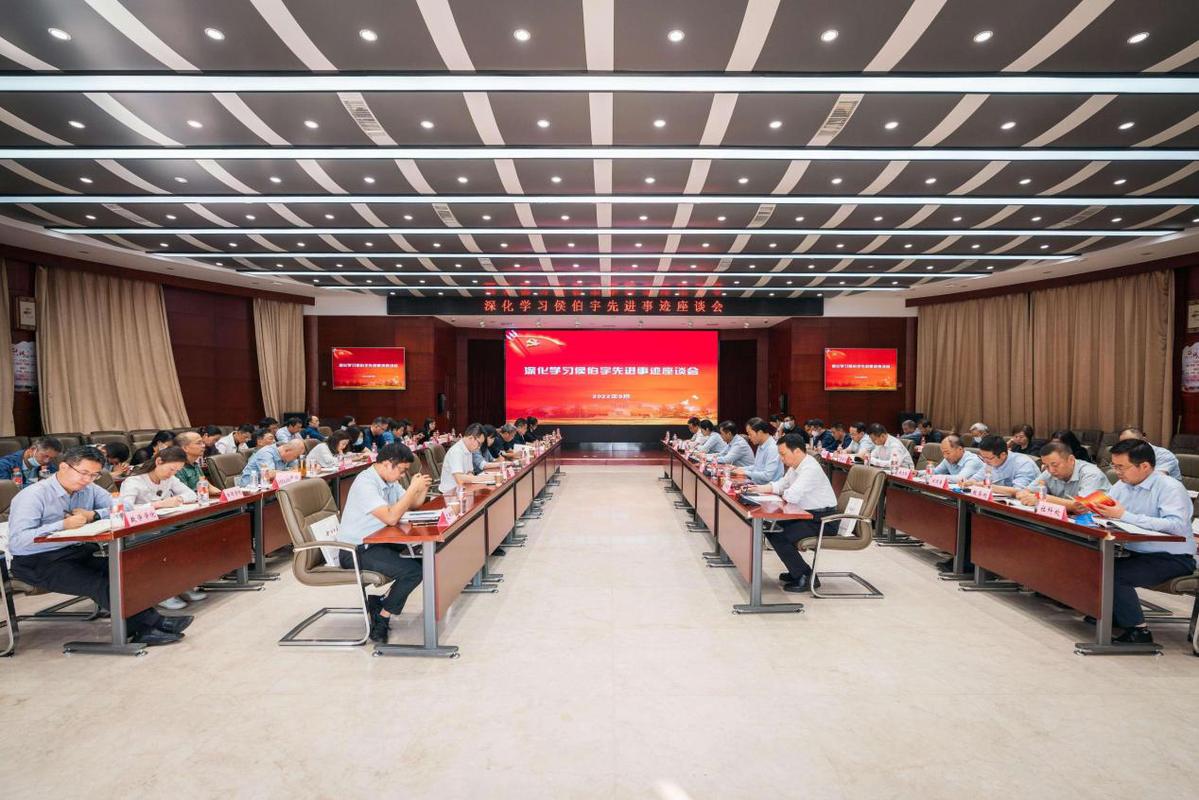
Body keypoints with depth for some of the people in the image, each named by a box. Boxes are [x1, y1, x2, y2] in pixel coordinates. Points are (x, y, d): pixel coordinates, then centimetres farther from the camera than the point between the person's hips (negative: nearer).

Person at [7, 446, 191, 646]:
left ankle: (141, 630, -25)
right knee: (99, 584, -28)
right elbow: (17, 540, -23)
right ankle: (153, 622, -21)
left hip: (77, 551, 6)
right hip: (36, 562, -6)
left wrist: (93, 515, -12)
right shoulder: (33, 495, -13)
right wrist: (63, 525, -30)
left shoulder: (90, 489, 5)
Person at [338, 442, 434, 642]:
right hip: (356, 551, -9)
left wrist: (422, 488, -4)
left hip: (376, 543, 9)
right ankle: (380, 621, -1)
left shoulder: (389, 480, 7)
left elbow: (412, 505, 16)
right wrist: (413, 488, -24)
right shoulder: (365, 483, -22)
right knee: (413, 570, -21)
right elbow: (391, 517, -31)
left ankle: (380, 602, 9)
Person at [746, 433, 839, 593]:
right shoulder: (796, 465, 7)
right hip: (807, 514, 10)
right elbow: (782, 483, 18)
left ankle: (805, 577, -2)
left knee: (779, 537, -18)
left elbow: (792, 496, -32)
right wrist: (762, 488, 1)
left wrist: (783, 493, -9)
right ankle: (796, 571, 20)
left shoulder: (810, 469, -24)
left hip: (821, 519, -10)